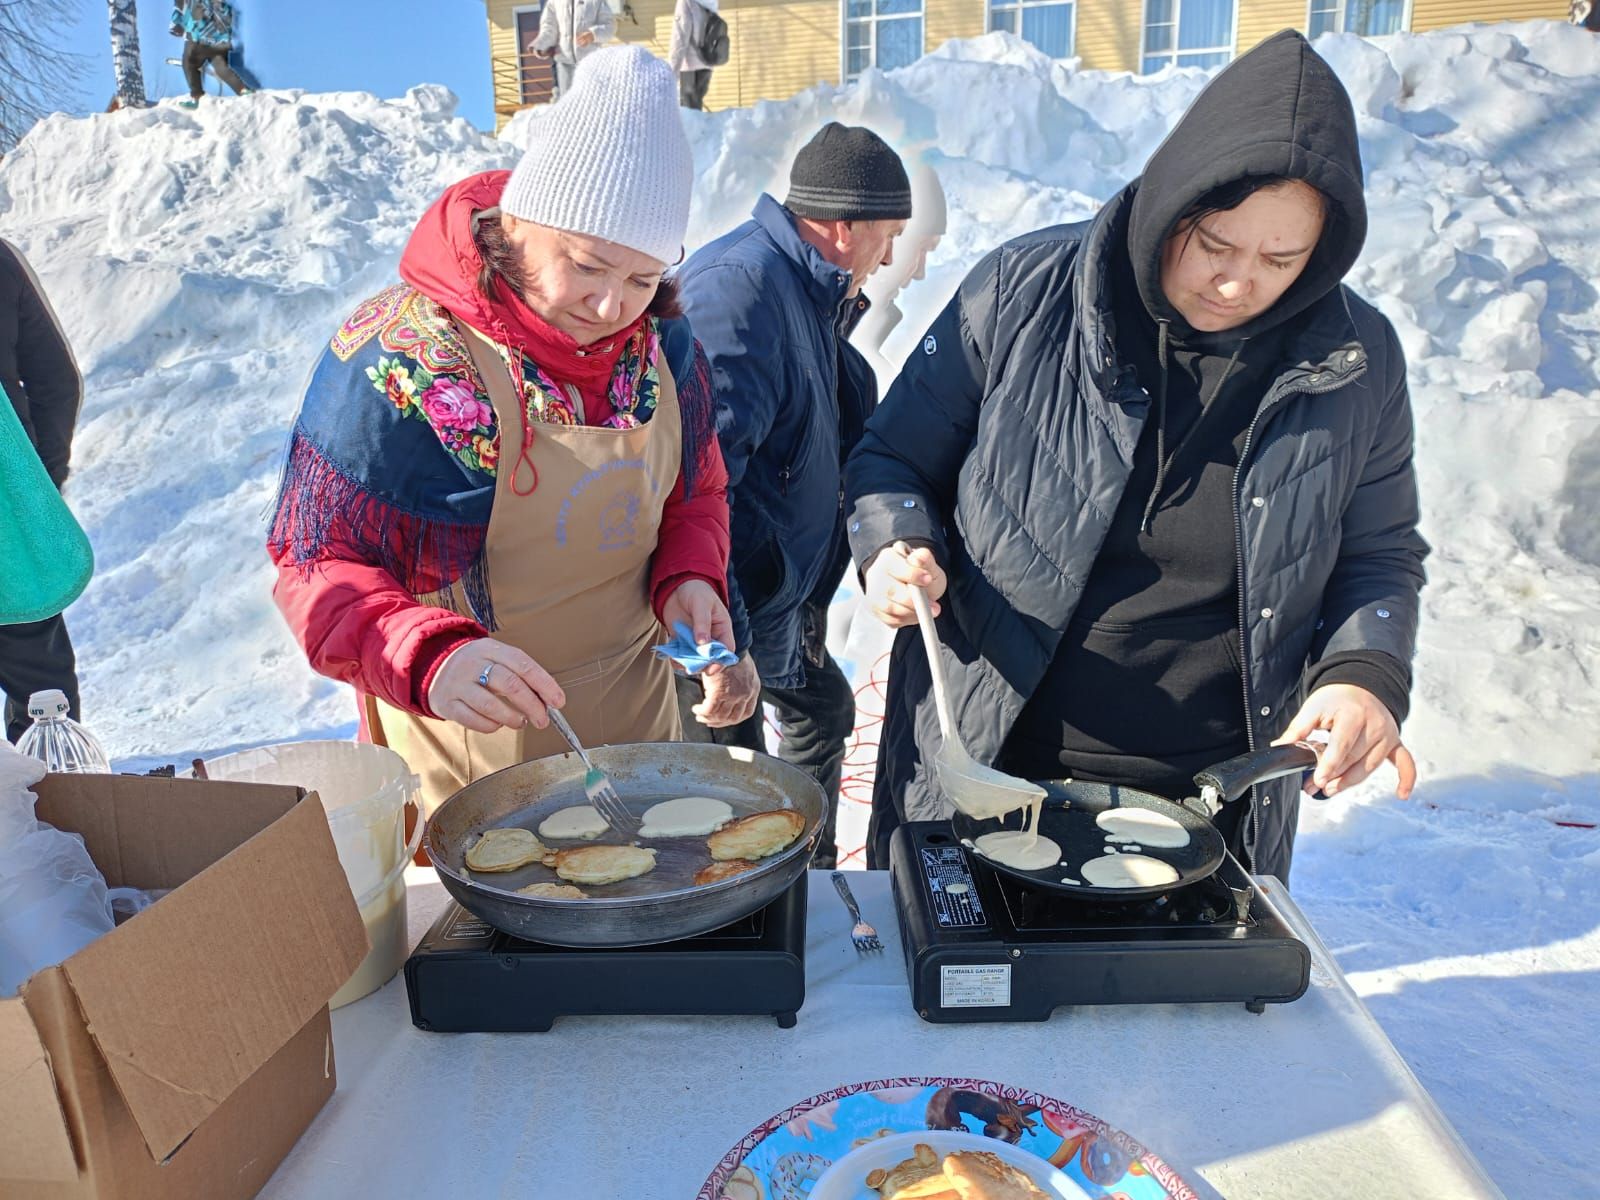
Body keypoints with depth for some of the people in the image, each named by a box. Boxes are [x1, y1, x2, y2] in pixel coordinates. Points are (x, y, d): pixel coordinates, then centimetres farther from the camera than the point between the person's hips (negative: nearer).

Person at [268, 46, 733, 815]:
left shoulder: (662, 346, -6)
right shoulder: (397, 358, -22)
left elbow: (696, 493, 9)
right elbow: (315, 566, -19)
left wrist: (689, 577, -12)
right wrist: (431, 659, -38)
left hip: (639, 721, 5)